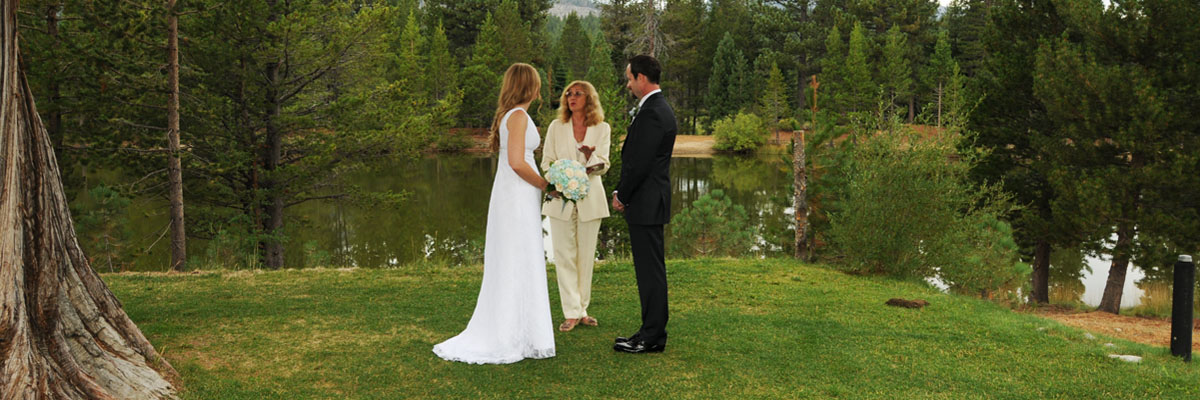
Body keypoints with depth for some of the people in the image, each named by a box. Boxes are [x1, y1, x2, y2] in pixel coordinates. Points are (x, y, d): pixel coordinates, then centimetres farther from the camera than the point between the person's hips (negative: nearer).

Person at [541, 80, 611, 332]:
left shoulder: (602, 129, 4)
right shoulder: (556, 127, 6)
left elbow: (603, 165, -1)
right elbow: (546, 161, 5)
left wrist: (591, 156, -23)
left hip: (589, 197, 0)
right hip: (560, 198, 0)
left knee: (586, 255, 5)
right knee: (564, 255, -3)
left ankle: (582, 309, 15)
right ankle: (571, 312, 1)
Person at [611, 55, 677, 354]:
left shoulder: (652, 113, -18)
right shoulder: (659, 108, 15)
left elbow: (640, 163, -20)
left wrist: (622, 196, -8)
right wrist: (622, 192, 11)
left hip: (646, 204, -11)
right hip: (649, 203, 11)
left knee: (650, 270, -4)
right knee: (651, 269, 14)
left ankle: (652, 337, 3)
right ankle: (653, 333, 22)